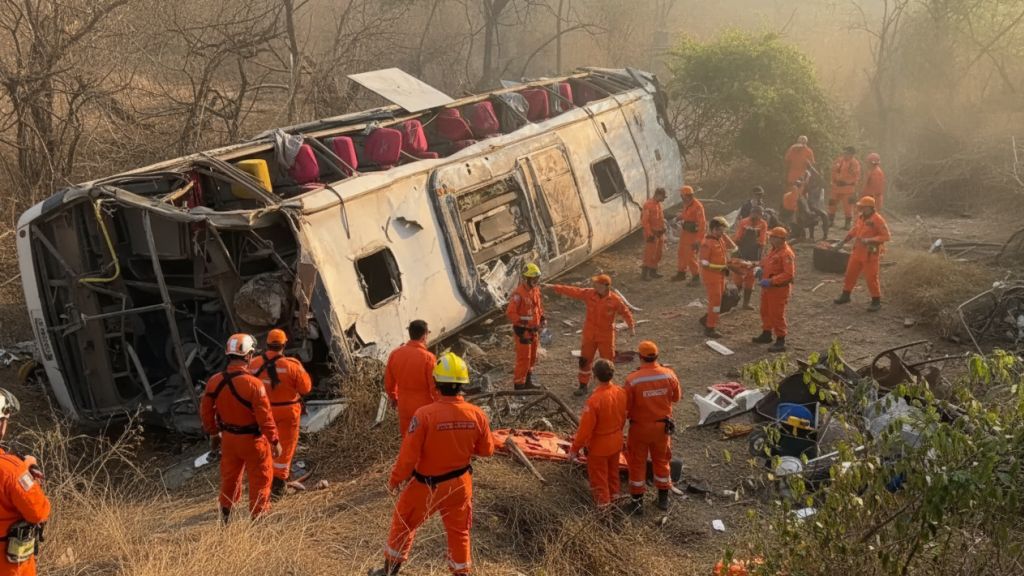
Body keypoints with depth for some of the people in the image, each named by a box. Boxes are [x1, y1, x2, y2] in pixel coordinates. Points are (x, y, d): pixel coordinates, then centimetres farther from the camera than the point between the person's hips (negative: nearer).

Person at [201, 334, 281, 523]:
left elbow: (206, 411, 4)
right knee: (260, 478, 12)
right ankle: (258, 516, 21)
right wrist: (274, 441, -9)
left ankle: (225, 514, 39)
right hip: (252, 439, -6)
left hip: (228, 438, 6)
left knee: (229, 477, 24)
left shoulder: (214, 381, -8)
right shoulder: (254, 384, -26)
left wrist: (213, 433, 20)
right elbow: (265, 417, -21)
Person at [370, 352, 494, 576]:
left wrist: (395, 480, -3)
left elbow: (408, 455, -20)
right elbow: (486, 450, 0)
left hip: (427, 486, -2)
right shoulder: (477, 415, -15)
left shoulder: (425, 414, -26)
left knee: (403, 523, 20)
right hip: (460, 484, 3)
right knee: (459, 531, 21)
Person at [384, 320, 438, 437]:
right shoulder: (428, 357, -22)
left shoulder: (395, 353, -6)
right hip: (425, 409, -5)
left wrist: (393, 397, 23)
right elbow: (435, 386, -18)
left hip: (404, 407, 5)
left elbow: (388, 381, 5)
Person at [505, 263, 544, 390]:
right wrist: (522, 322, -27)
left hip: (533, 329, 9)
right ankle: (519, 385, 4)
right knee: (523, 358, -5)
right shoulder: (519, 294, -21)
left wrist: (542, 318, 7)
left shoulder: (535, 290, 5)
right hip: (523, 331, -9)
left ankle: (528, 381, 32)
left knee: (532, 357, 18)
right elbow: (510, 313, -23)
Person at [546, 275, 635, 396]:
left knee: (607, 361, 8)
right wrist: (555, 287, -10)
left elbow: (625, 312, -4)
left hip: (606, 336, -2)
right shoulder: (589, 294, -9)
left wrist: (631, 326, -13)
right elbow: (573, 291, -7)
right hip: (589, 334, 2)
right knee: (585, 360, 7)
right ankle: (583, 385, 19)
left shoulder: (615, 300, -15)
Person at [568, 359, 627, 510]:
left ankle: (603, 501, 35)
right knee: (613, 469, 29)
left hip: (599, 445, -6)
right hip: (616, 442, 6)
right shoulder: (621, 393, -15)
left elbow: (585, 428, -26)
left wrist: (574, 449, -13)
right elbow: (623, 418, 3)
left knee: (598, 474, 18)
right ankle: (614, 492, 50)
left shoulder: (595, 400, -34)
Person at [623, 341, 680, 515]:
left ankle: (637, 501, 22)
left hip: (640, 427, -3)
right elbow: (676, 398, 1)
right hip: (662, 426, 3)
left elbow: (626, 406, -15)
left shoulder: (632, 379, -25)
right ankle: (663, 498, 33)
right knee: (662, 460, 21)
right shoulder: (669, 375, -15)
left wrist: (628, 416, 6)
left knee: (638, 463, 14)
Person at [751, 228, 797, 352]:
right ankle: (767, 334, 37)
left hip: (779, 289, -10)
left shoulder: (786, 254, -23)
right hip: (768, 287, 10)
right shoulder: (774, 249, 7)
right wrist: (761, 269, 4)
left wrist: (771, 281, -30)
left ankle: (781, 342, 6)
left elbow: (789, 274, -28)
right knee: (765, 311, 21)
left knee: (777, 315, -3)